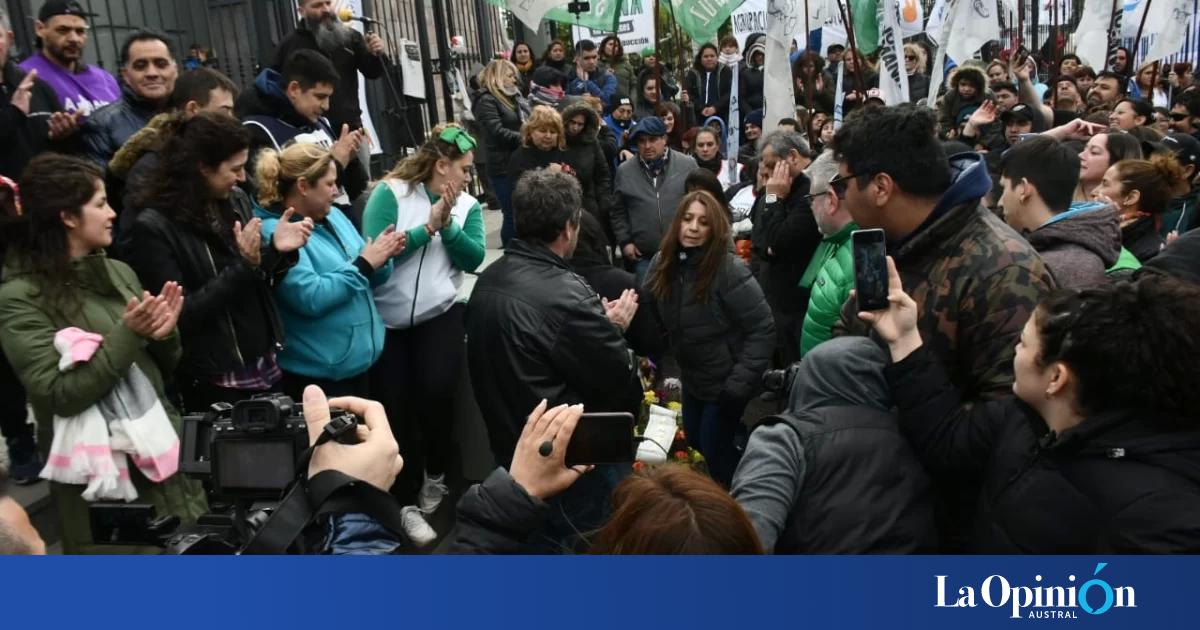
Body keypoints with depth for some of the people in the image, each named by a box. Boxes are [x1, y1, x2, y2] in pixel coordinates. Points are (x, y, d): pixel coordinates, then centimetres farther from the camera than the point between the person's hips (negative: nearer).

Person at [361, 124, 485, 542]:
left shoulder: (467, 205, 4)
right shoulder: (390, 193, -7)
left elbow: (473, 259, -7)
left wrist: (447, 224, -19)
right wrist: (427, 227, -18)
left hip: (440, 313, 2)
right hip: (387, 319, -1)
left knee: (437, 391, -15)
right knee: (394, 407, 2)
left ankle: (435, 475, 15)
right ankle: (407, 501, 20)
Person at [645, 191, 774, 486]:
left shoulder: (730, 270, -24)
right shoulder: (662, 263, -8)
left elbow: (763, 329, -22)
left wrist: (739, 383, -23)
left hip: (724, 381, -6)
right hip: (690, 377, 6)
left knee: (714, 449, 6)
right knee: (695, 440, 22)